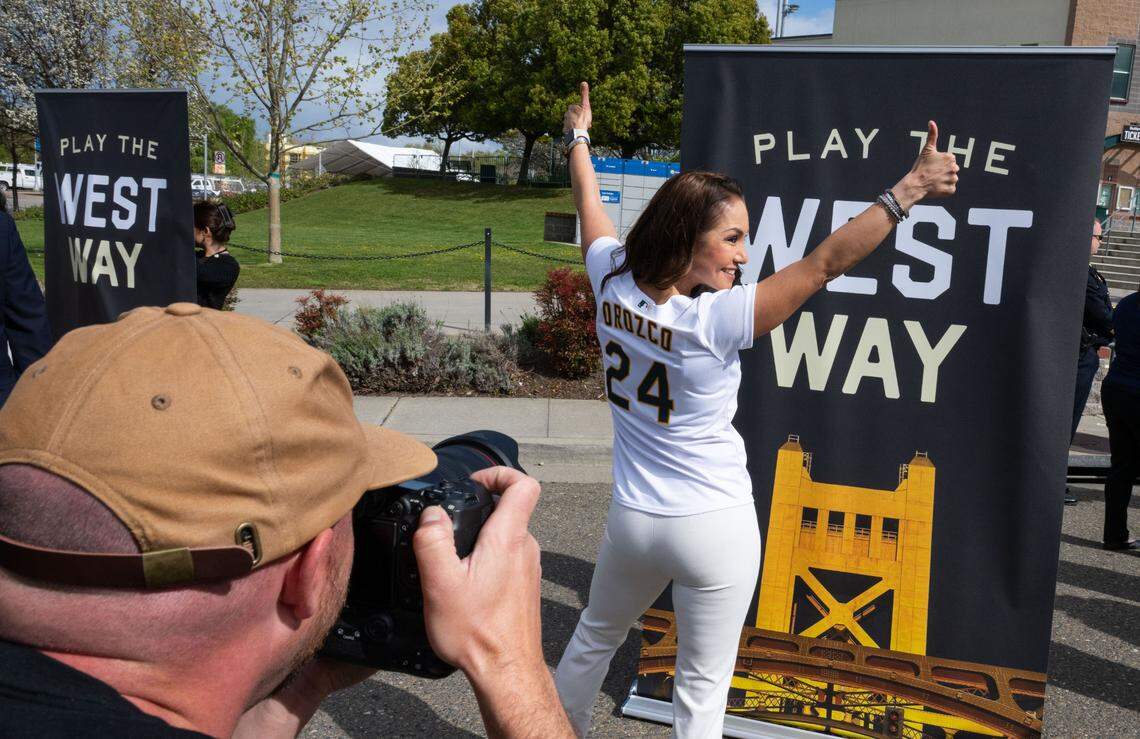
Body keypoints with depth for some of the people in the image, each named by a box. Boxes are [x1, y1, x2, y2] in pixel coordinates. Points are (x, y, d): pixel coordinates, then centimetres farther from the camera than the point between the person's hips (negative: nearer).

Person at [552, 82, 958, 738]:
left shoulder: (612, 284, -9)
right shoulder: (715, 320, -25)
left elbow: (590, 208, 9)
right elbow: (823, 264, -26)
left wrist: (578, 136, 26)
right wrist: (911, 188, -22)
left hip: (632, 521, 6)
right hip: (716, 531, -5)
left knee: (594, 639, 28)